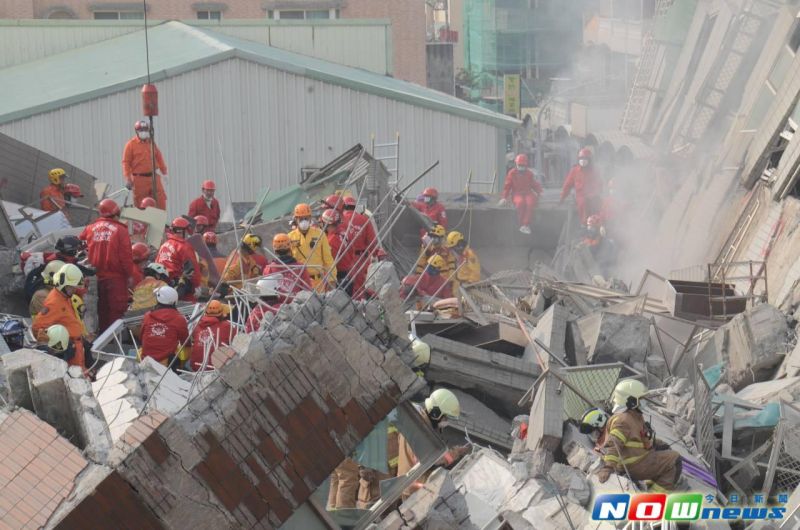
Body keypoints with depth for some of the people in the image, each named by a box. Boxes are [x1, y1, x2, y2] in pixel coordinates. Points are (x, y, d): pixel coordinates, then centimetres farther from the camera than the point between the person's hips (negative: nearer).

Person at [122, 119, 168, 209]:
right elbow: (126, 162, -4)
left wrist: (164, 172, 16)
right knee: (140, 203, 1)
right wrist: (128, 178, -11)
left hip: (153, 176, 4)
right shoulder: (131, 144, -1)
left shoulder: (151, 143, 13)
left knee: (161, 199, -3)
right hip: (139, 178, -4)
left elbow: (159, 158, 19)